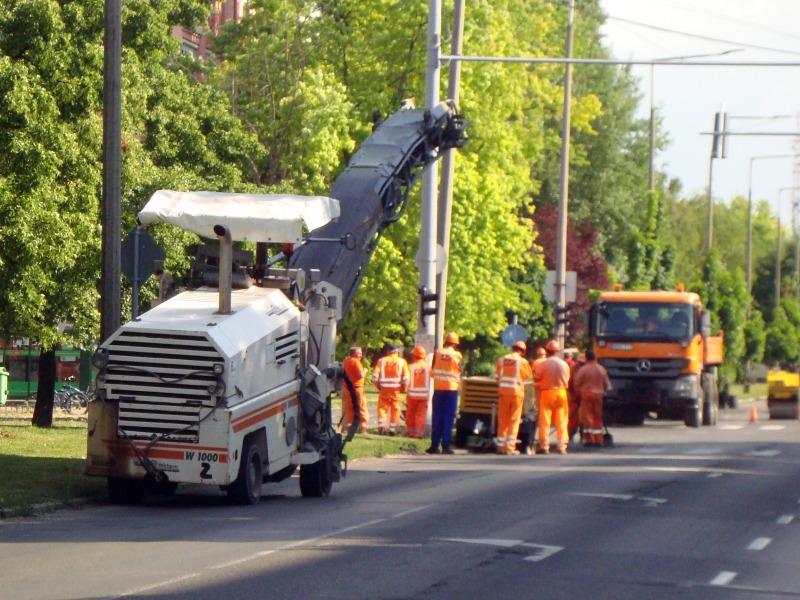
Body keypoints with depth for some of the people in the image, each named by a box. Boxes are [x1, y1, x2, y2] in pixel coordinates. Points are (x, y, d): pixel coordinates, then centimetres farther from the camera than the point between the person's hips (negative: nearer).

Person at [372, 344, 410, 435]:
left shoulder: (382, 360, 3)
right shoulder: (401, 361, 2)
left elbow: (375, 375, -3)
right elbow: (406, 377, -3)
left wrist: (378, 386, 9)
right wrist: (403, 389, 9)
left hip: (384, 389, 0)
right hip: (396, 389, 0)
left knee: (382, 407, 8)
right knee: (395, 409, 6)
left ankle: (381, 426, -6)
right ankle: (392, 429, 5)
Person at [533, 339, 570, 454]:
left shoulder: (542, 364, -11)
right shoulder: (564, 364, -1)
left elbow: (536, 378, -8)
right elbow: (567, 380, 4)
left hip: (547, 393, -2)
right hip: (561, 392, 2)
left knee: (545, 421, 3)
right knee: (561, 421, 7)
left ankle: (544, 446, 1)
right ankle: (562, 446, 5)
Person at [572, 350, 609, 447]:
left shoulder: (583, 369, -9)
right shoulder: (602, 369, 4)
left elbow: (577, 383, -6)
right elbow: (606, 384, 10)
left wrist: (580, 392, 11)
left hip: (586, 394, -4)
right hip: (599, 395, 4)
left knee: (587, 417, -1)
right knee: (598, 417, 9)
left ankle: (589, 439, -5)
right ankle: (598, 440, 10)